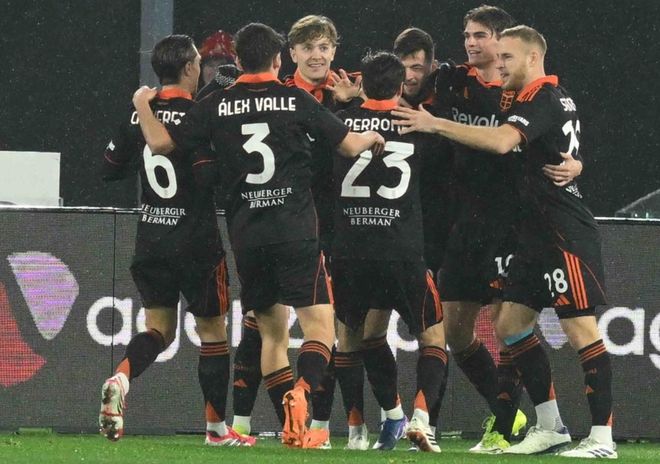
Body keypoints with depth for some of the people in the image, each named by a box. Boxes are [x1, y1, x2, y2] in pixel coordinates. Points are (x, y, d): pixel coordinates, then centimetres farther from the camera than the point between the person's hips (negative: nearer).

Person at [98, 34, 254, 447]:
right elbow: (211, 176, -23)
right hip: (197, 240, -5)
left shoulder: (138, 114, 3)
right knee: (212, 330, 10)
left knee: (159, 328, 11)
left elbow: (110, 168, 11)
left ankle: (121, 377, -20)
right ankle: (217, 428, 15)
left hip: (150, 238, 5)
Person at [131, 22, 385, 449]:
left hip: (246, 234, 3)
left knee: (272, 331, 14)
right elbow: (350, 145, 6)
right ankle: (302, 391, -33)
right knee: (320, 324, -4)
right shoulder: (297, 101, 1)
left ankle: (291, 428, 8)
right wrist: (373, 138, 29)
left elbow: (161, 142, 7)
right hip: (295, 230, -3)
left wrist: (142, 105, 26)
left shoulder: (217, 106, 5)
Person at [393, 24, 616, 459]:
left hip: (566, 231, -11)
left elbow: (502, 141, -29)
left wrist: (437, 125, -25)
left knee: (581, 330, -10)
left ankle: (602, 437, -10)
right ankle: (550, 427, 14)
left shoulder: (543, 99, -13)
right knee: (511, 326, 10)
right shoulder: (553, 98, 17)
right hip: (539, 232, 11)